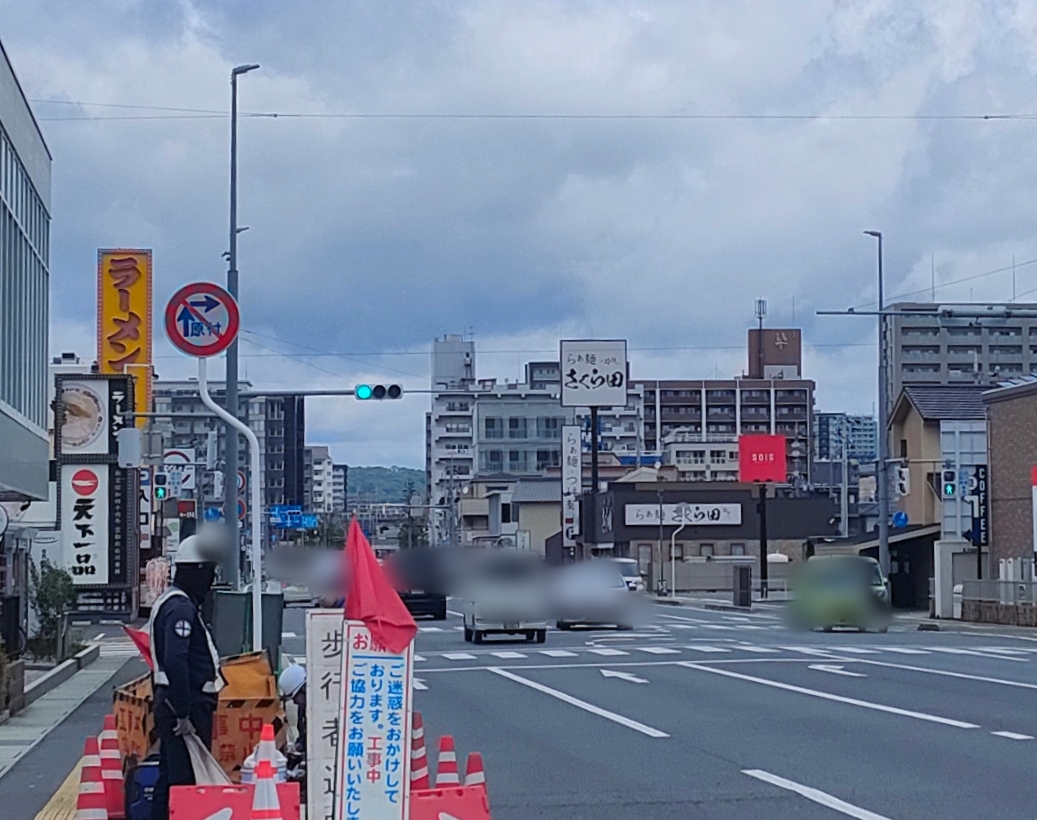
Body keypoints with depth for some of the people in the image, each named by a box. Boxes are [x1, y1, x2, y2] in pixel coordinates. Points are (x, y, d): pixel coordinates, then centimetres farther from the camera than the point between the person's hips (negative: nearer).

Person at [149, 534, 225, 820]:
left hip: (172, 702, 11)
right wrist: (183, 715, -26)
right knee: (184, 780, -11)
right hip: (187, 704, -11)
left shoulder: (172, 601, 18)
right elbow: (175, 662, -26)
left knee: (171, 777, 16)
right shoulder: (181, 608, -17)